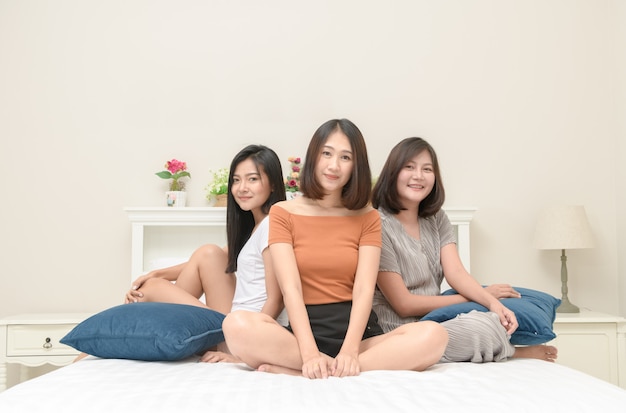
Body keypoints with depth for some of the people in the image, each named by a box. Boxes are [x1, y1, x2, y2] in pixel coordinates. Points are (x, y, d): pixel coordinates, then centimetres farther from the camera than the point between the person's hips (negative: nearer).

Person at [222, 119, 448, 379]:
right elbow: (290, 289, -9)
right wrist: (310, 353, -24)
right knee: (236, 325, -31)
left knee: (433, 335, -27)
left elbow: (364, 290, -5)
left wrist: (349, 350, -23)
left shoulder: (367, 217, 8)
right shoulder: (283, 213, 4)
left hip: (356, 330, 3)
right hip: (305, 330, -2)